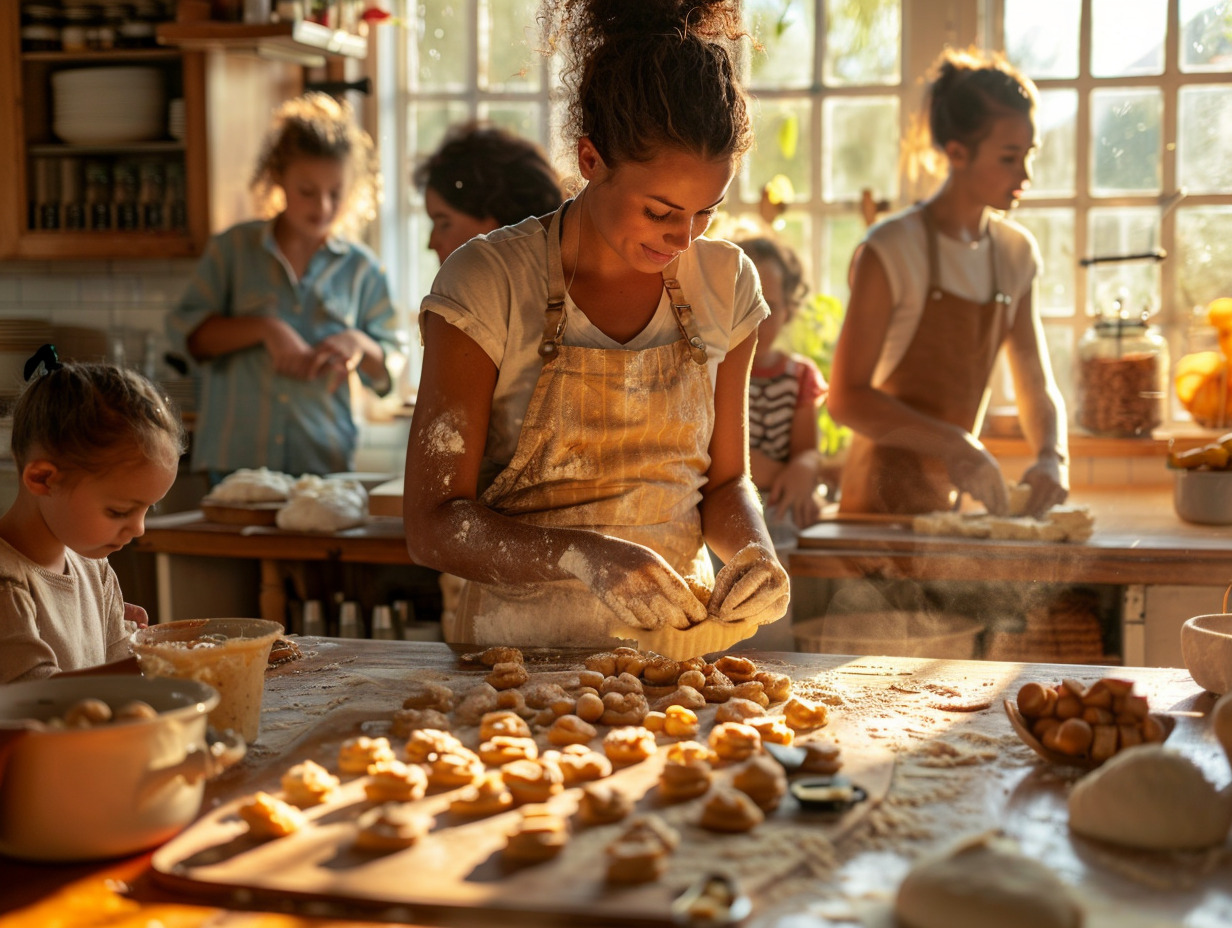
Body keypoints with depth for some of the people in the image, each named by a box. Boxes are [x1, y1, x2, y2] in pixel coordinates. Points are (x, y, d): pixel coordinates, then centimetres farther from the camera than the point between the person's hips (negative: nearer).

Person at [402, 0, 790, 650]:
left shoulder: (725, 283, 4)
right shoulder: (487, 283, -9)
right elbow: (432, 524, -9)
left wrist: (753, 549, -7)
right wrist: (584, 556, -25)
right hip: (521, 644, -3)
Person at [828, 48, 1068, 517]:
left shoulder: (1016, 253, 8)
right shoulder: (889, 251, -13)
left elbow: (1037, 387, 12)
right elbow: (846, 398, -17)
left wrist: (1051, 457, -8)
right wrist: (952, 444, -26)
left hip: (957, 497, 6)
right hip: (885, 498, -6)